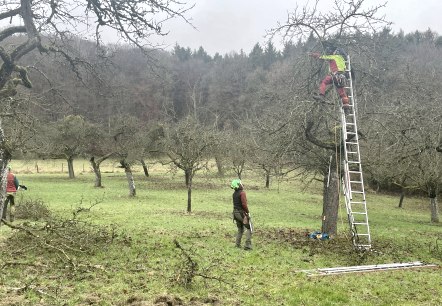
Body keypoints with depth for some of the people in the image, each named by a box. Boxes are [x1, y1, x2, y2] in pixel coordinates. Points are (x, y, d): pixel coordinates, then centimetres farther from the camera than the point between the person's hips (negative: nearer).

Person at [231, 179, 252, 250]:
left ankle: (238, 244, 18)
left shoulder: (234, 193, 8)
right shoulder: (242, 192, -18)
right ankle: (247, 245, -7)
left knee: (240, 229, 20)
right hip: (242, 213, -8)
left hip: (236, 212, 8)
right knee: (249, 228, 0)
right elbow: (244, 204, -23)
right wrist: (247, 211, -12)